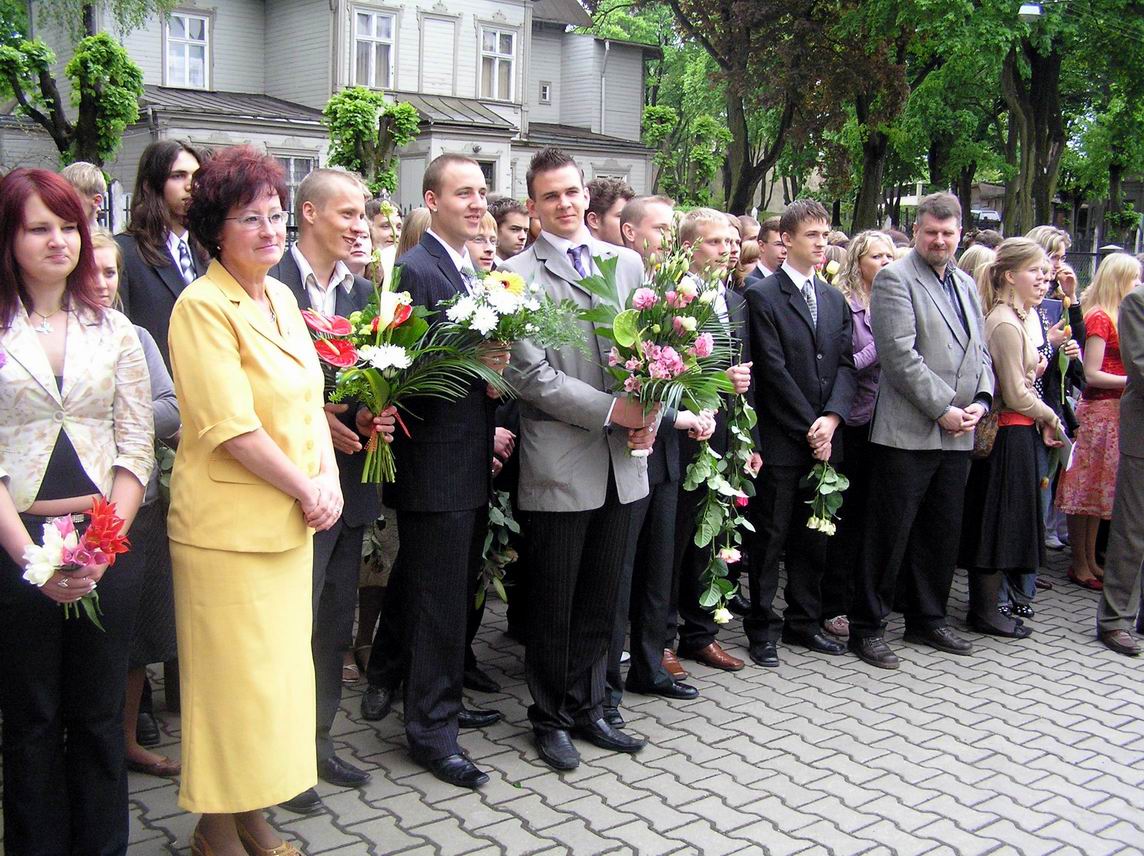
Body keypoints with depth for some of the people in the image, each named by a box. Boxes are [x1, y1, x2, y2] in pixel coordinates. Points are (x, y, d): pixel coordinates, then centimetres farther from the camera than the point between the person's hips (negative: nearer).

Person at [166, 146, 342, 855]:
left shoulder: (281, 298, 11)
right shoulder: (203, 306, -13)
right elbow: (231, 426, -19)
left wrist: (328, 477, -2)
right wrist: (305, 490, -11)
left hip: (291, 521, 8)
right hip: (227, 524, -8)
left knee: (278, 668, 14)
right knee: (232, 676, 2)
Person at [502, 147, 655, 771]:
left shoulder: (627, 263, 10)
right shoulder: (518, 274, -6)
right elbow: (531, 375, -13)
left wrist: (648, 413, -7)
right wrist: (612, 410, -17)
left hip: (623, 461, 5)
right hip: (558, 465, -5)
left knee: (599, 601, 16)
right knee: (553, 605, 9)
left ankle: (586, 708, 31)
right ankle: (550, 718, 26)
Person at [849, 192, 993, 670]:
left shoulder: (966, 286, 17)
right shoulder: (895, 279, -7)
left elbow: (980, 352, 18)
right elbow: (900, 354, -15)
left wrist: (981, 401, 1)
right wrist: (942, 409, -16)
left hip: (957, 434, 7)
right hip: (908, 431, -7)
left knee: (942, 533, 14)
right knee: (890, 533, -1)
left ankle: (927, 620, 28)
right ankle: (867, 627, 9)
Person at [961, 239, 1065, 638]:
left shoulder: (1014, 318, 13)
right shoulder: (1006, 324, -18)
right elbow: (1016, 395, -18)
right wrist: (1051, 417, -4)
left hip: (1014, 430, 10)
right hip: (1010, 434, -10)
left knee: (998, 523, 14)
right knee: (998, 520, -1)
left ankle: (986, 603, 22)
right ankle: (987, 612, 9)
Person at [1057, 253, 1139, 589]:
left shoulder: (1119, 316, 13)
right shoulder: (1099, 317, -13)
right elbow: (1091, 375, -16)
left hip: (1115, 411, 9)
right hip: (1099, 410, -9)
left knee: (1099, 489, 14)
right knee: (1087, 489, 0)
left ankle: (1091, 560, 22)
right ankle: (1079, 564, 9)